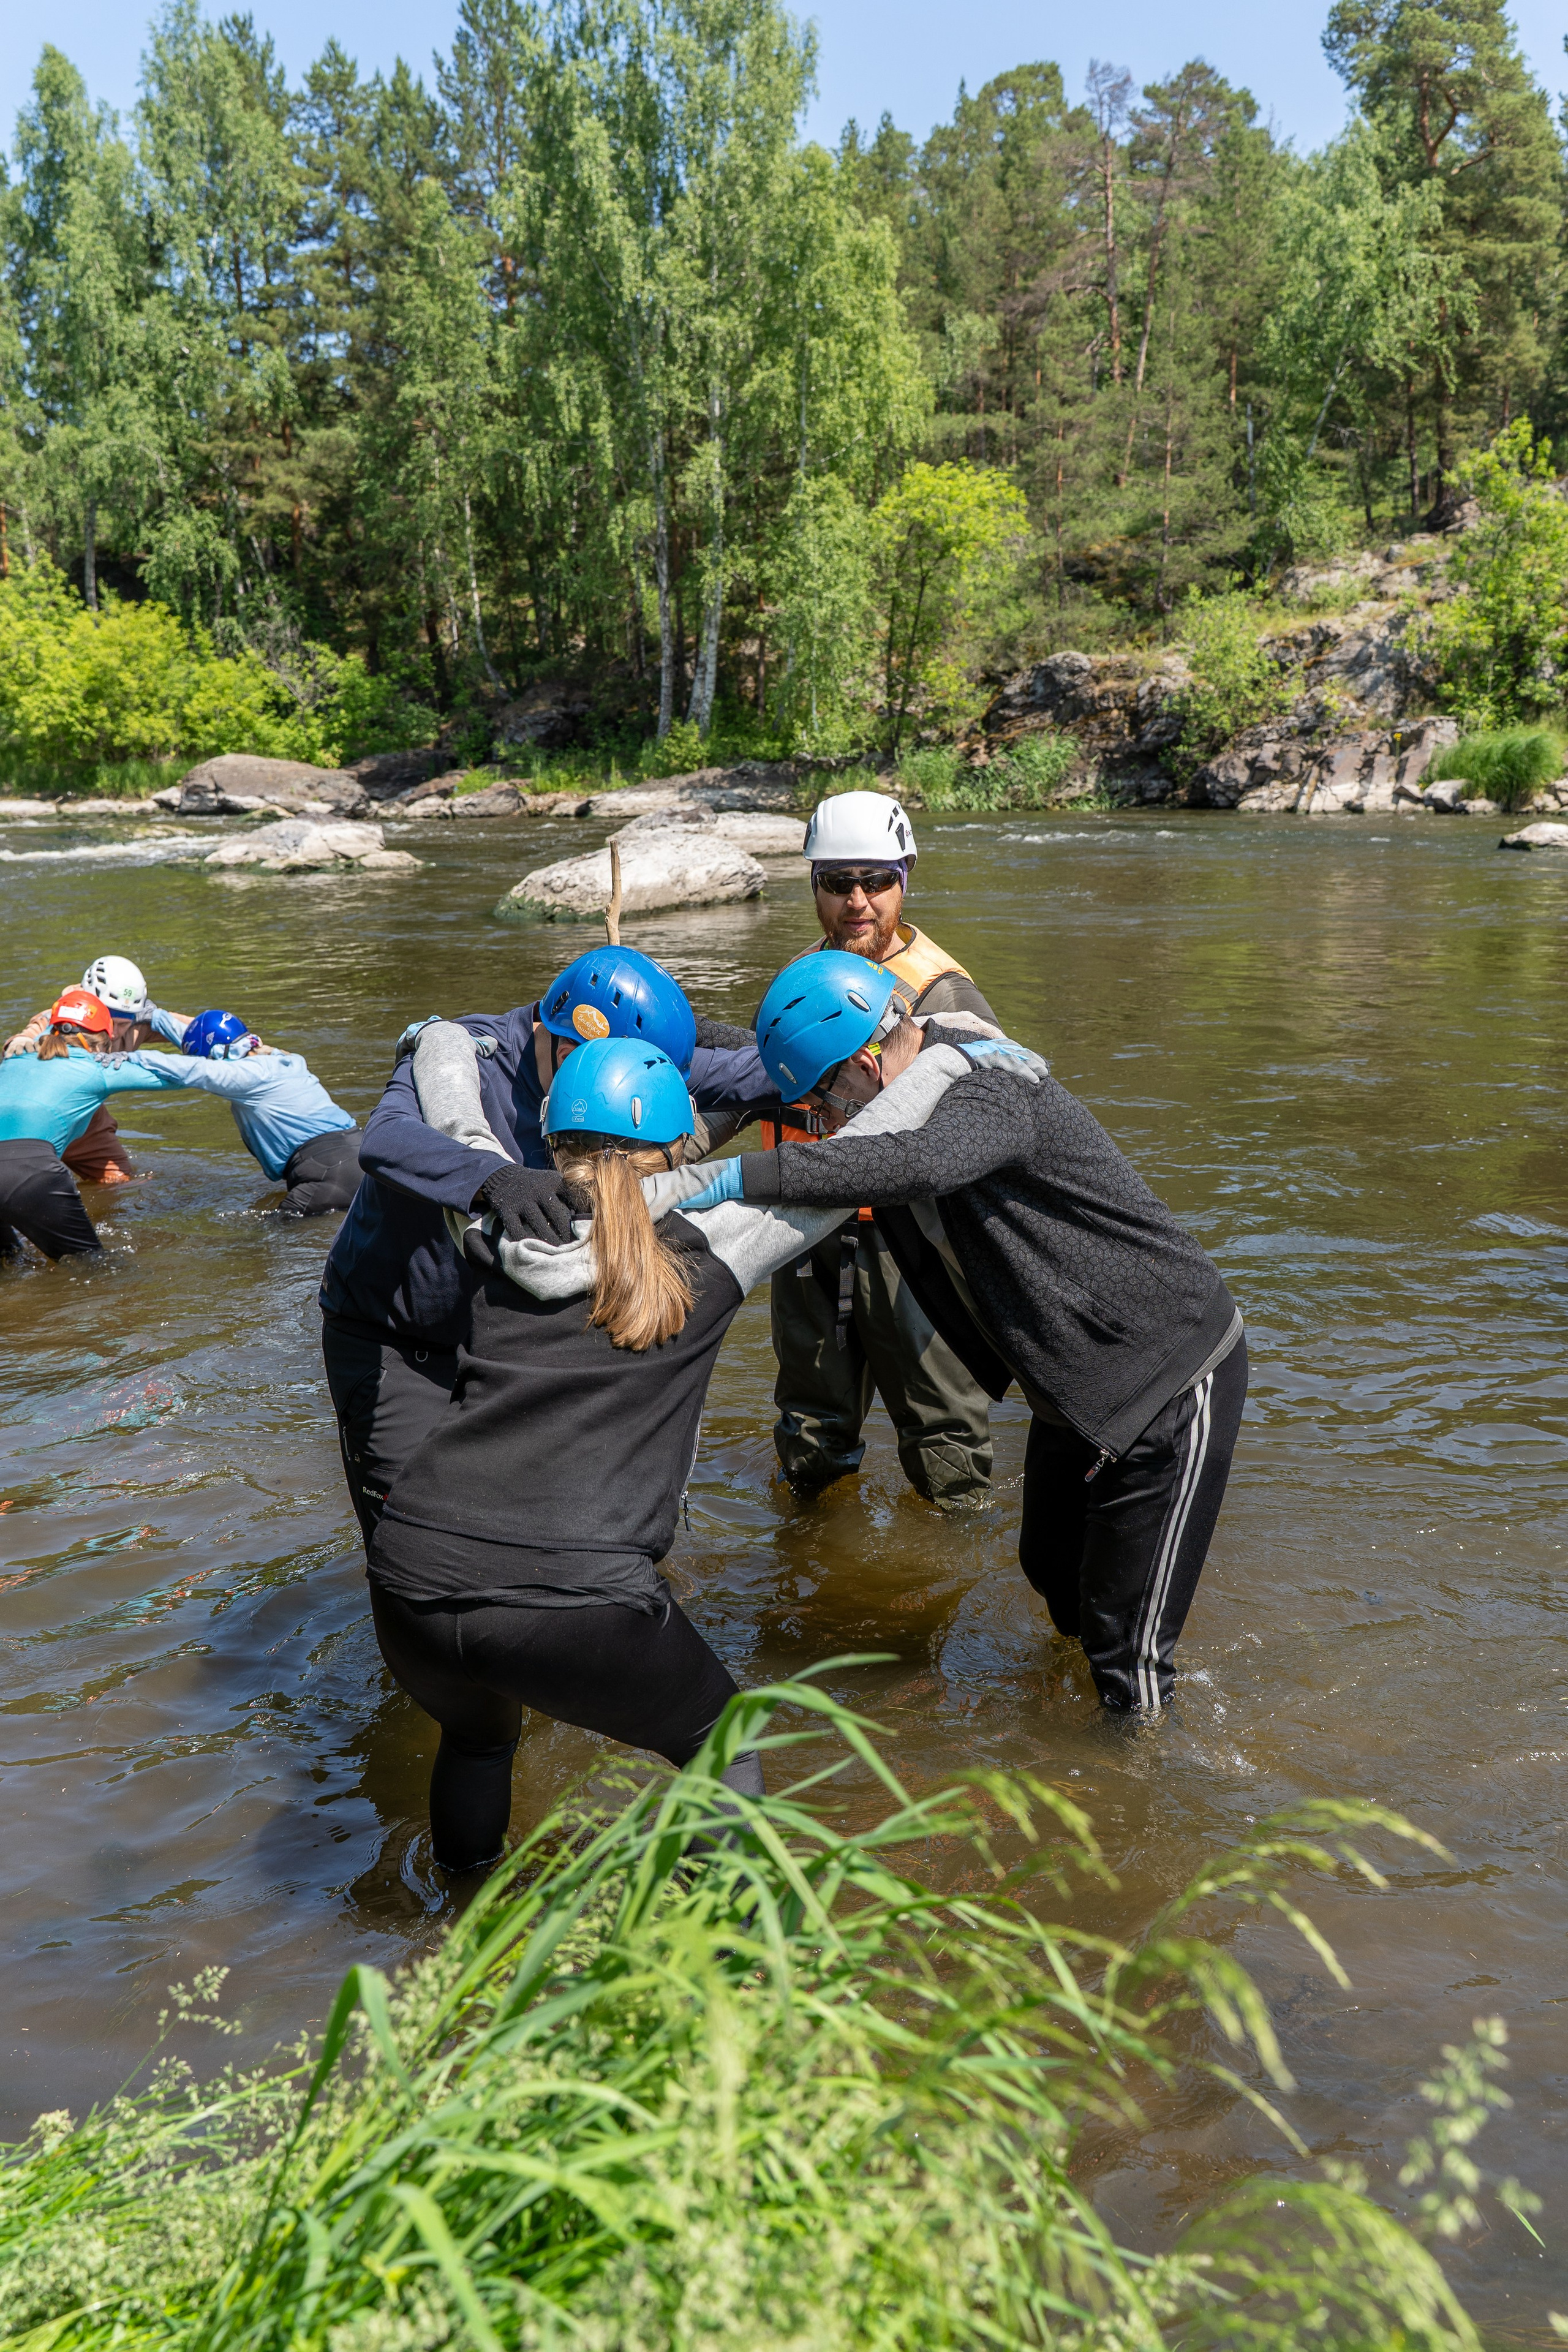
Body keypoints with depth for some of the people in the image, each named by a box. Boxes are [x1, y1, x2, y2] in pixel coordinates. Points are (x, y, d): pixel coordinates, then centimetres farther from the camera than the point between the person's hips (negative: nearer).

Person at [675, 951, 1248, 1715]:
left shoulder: (991, 1094, -29)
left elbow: (919, 1164, -50)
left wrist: (745, 1175, -49)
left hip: (1177, 1379, -10)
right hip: (1077, 1390, 10)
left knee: (1125, 1637, -2)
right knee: (1052, 1575, 26)